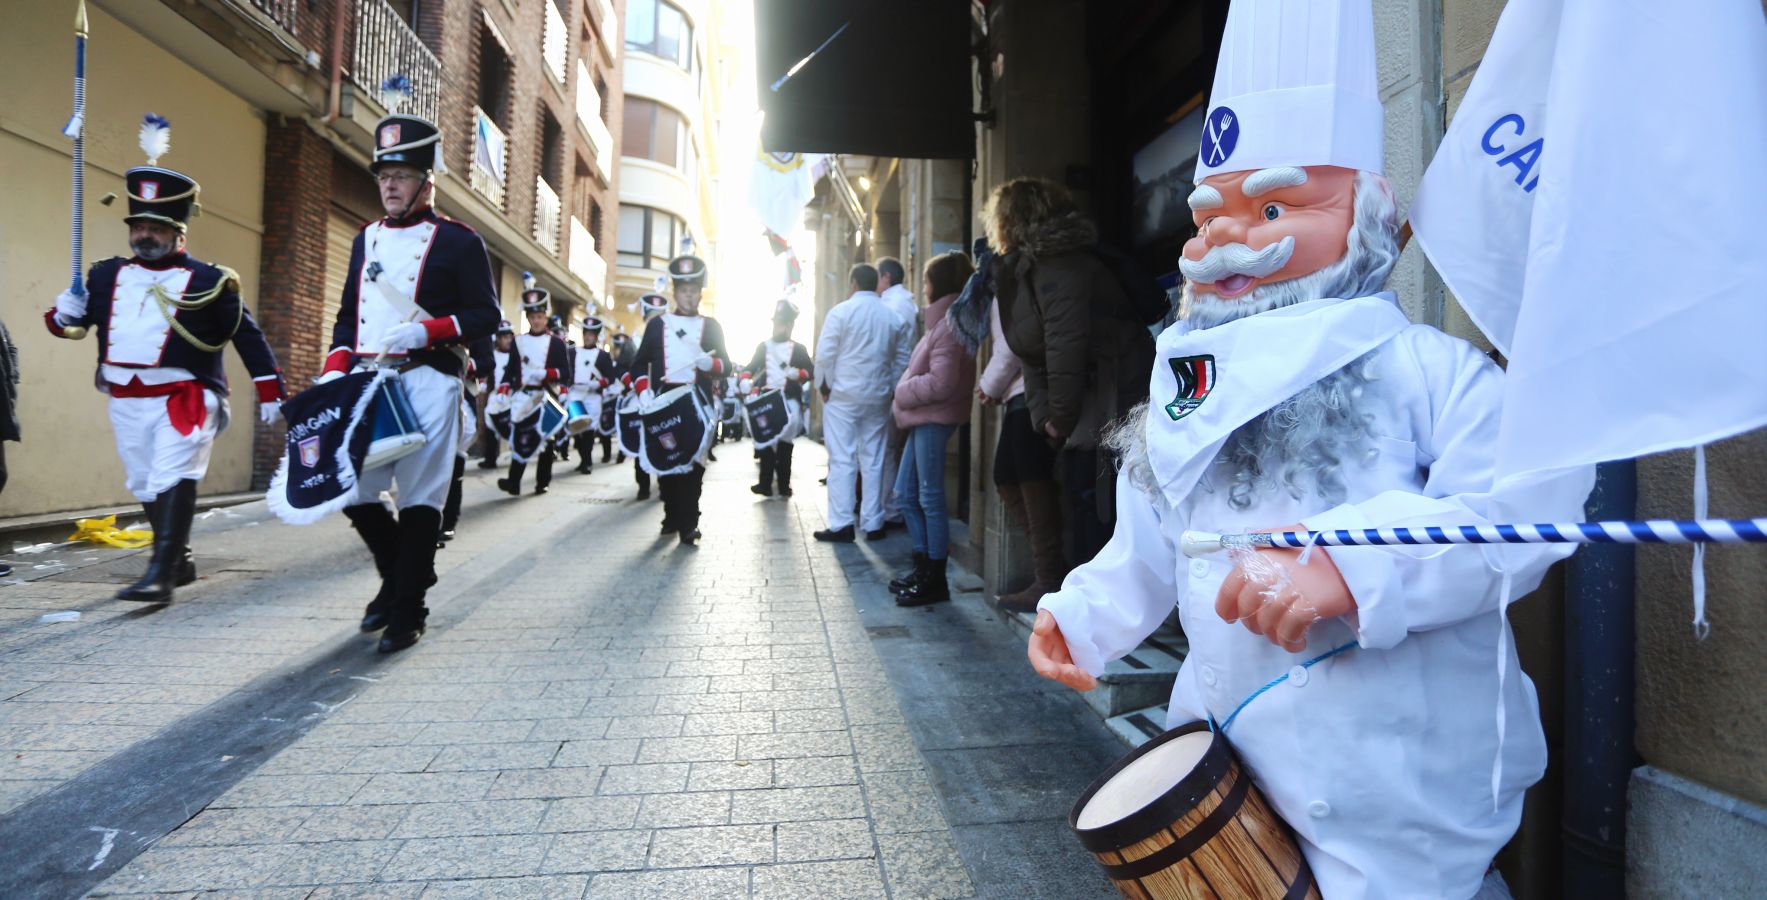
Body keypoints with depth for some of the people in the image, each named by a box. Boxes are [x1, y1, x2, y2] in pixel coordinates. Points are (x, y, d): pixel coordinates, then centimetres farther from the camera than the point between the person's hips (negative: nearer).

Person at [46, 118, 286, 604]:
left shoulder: (209, 282, -3)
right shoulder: (107, 276, 10)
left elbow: (248, 336, -1)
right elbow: (75, 322, 16)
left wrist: (270, 392, -4)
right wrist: (63, 314, -9)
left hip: (184, 398, -6)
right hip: (126, 401, 6)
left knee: (174, 479, -15)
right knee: (146, 486, 13)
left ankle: (160, 574, -17)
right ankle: (181, 561, 27)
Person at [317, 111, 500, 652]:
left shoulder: (458, 241, 2)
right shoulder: (366, 239, 19)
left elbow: (486, 317, -3)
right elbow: (348, 314, 20)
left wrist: (425, 331, -17)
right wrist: (335, 369, 5)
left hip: (427, 380, -6)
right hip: (366, 379, 6)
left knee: (419, 496, -3)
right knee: (353, 490, 6)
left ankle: (408, 610, 8)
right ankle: (398, 578, 29)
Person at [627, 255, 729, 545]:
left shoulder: (711, 326, 10)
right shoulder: (657, 324, 12)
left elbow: (726, 364, 5)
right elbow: (640, 363, 9)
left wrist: (709, 363, -18)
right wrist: (644, 390, -8)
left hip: (697, 403, -1)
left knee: (693, 461, -4)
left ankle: (688, 523, -1)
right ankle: (672, 516, 21)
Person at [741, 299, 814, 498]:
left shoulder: (799, 349, 7)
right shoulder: (763, 346, 13)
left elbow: (811, 370, 3)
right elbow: (751, 366, 11)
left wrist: (799, 374, -18)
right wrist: (745, 381, -9)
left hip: (789, 402, -1)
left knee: (785, 444, 3)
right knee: (766, 442, 3)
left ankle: (784, 484, 9)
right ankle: (765, 483, 7)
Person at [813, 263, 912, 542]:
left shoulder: (841, 311, -6)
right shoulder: (893, 316, 5)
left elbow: (825, 354, -9)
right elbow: (902, 359, 6)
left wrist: (825, 385, 2)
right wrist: (890, 387, 13)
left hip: (843, 394, -3)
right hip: (878, 397, 4)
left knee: (842, 460, 0)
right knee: (873, 461, 9)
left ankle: (841, 525, -1)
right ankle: (873, 524, 14)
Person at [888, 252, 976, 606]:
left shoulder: (950, 326, -14)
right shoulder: (944, 321, 19)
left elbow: (941, 383, -22)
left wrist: (903, 393, -9)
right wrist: (905, 394, 7)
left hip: (934, 420, -10)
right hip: (923, 419, 10)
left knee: (930, 498, -3)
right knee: (906, 493, 14)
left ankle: (935, 580, 7)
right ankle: (923, 569, 24)